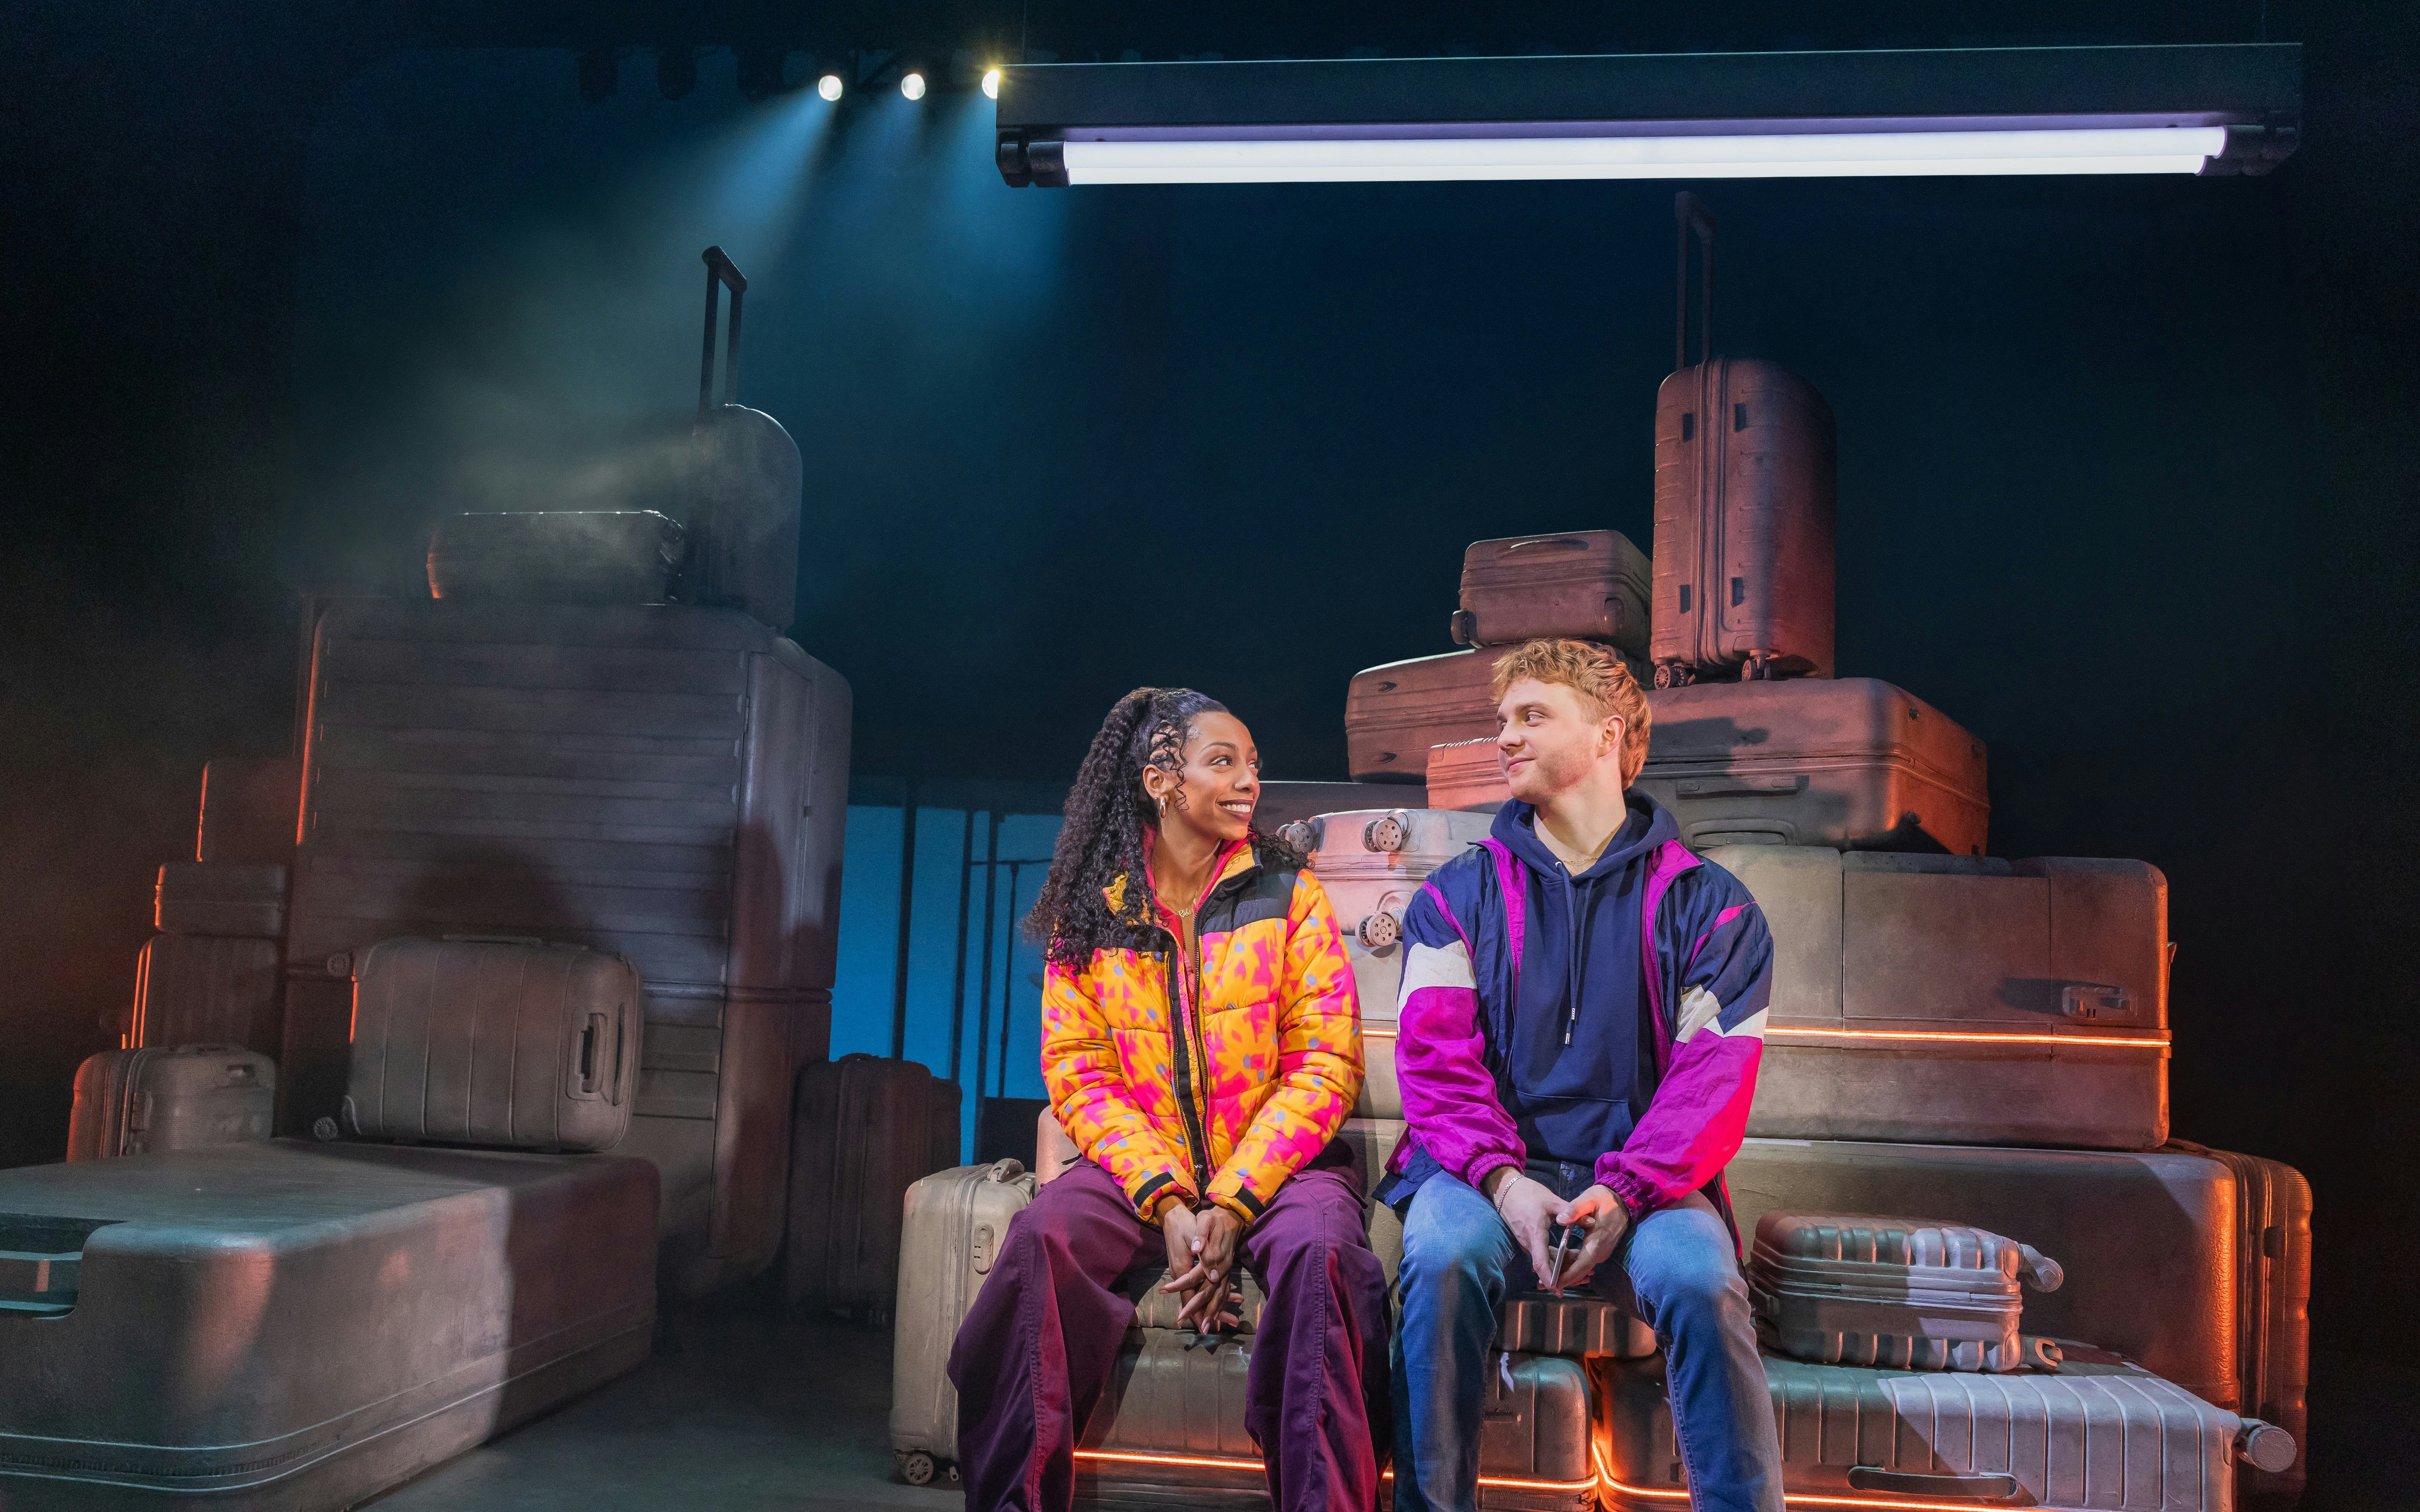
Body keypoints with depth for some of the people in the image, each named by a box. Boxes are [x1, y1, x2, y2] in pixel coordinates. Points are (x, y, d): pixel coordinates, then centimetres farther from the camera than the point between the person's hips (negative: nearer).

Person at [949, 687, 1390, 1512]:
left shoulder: (1290, 894, 2)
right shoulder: (1089, 909, 6)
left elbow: (1324, 1066, -4)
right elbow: (1077, 1073, 0)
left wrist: (1231, 1205, -16)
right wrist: (1167, 1202, -16)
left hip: (1278, 1163, -1)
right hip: (1140, 1167, 1)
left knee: (1320, 1251, -33)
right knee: (1042, 1239, -27)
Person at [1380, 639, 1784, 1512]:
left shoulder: (1704, 905, 8)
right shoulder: (1458, 896, 11)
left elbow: (1716, 1077, -2)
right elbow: (1436, 1058, 0)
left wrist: (1624, 1192, -19)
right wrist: (1503, 1181, -18)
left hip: (1639, 1183, 0)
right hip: (1489, 1170, 1)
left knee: (1701, 1280, -31)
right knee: (1444, 1255, -31)